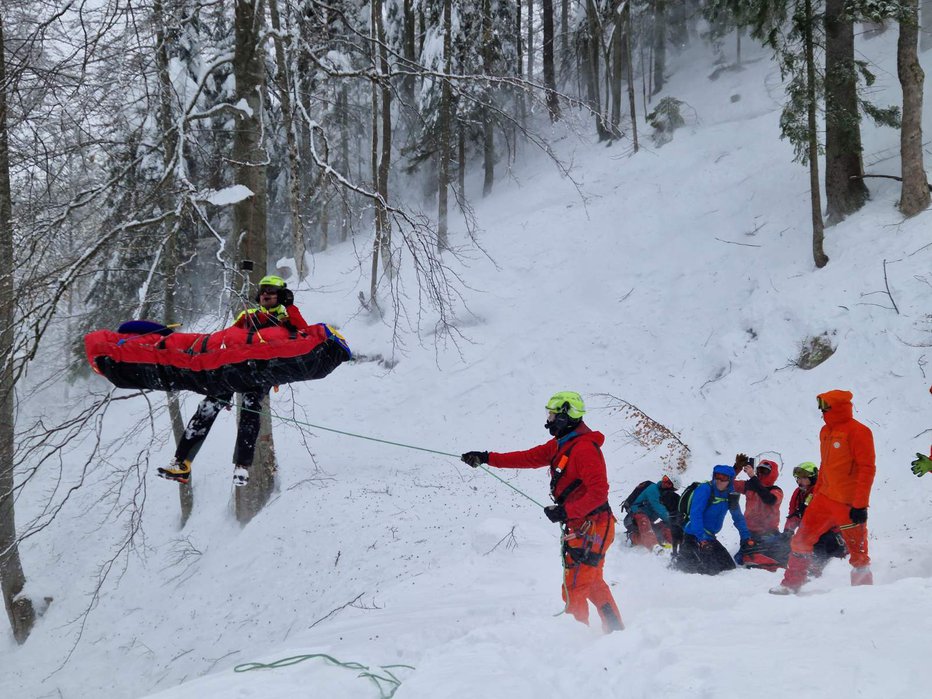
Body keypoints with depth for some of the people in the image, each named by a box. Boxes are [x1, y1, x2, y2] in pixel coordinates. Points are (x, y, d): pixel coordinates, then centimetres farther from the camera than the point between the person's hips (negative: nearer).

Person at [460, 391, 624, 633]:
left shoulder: (584, 449, -21)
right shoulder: (560, 444, 10)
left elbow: (599, 492, -26)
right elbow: (530, 457, 15)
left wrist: (565, 511, -27)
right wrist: (487, 458, 11)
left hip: (589, 528, -11)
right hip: (580, 526, 11)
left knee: (573, 589, -7)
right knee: (593, 584, 22)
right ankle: (616, 632, 31)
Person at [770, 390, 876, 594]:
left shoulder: (858, 431, -14)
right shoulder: (826, 431, 12)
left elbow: (867, 469, -17)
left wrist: (860, 505, -21)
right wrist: (816, 493, 21)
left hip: (849, 505, -8)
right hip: (825, 499, 8)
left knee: (857, 551, 2)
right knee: (801, 541, 8)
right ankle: (791, 584, 18)